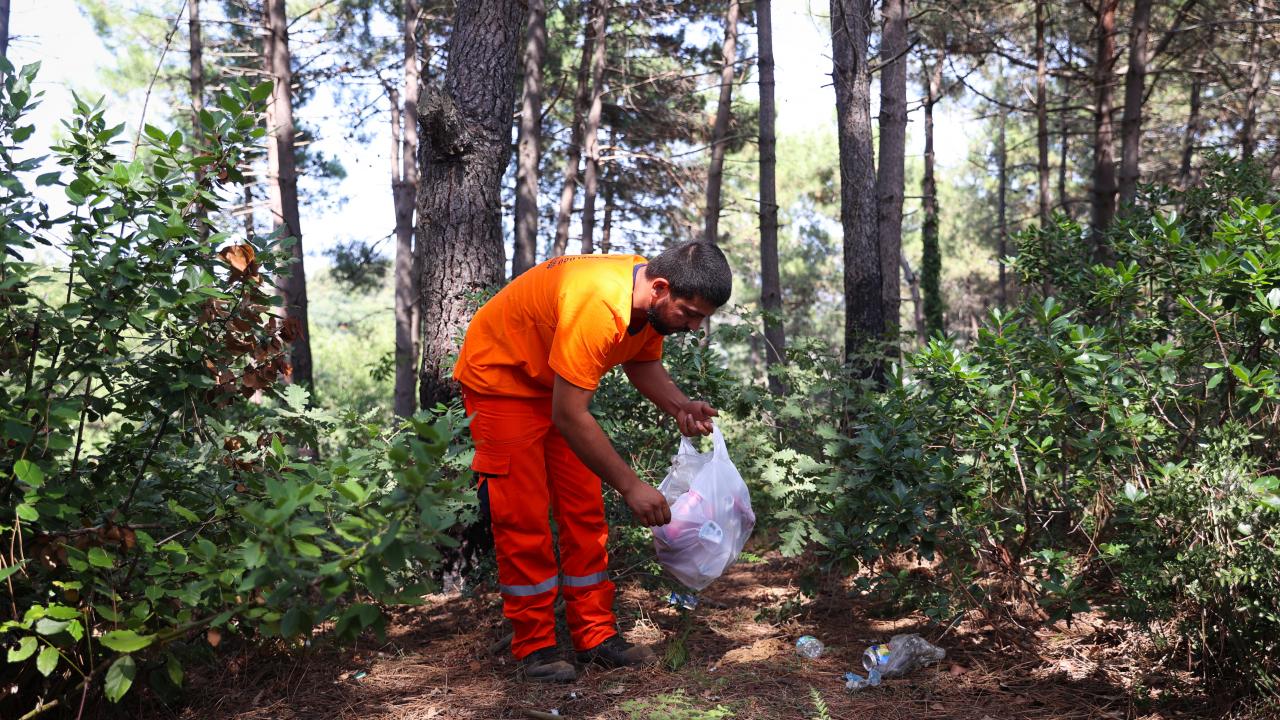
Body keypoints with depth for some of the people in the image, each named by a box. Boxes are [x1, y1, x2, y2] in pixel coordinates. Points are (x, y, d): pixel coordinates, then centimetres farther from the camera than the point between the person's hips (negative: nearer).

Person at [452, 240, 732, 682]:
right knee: (523, 517, -6)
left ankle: (596, 635, 13)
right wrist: (630, 486, -31)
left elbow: (642, 361, 7)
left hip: (557, 383, 8)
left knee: (585, 511, 5)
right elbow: (569, 417, -36)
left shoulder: (655, 301, -12)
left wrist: (679, 406, -13)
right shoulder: (598, 306, -39)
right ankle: (533, 646, 6)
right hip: (499, 377, -8)